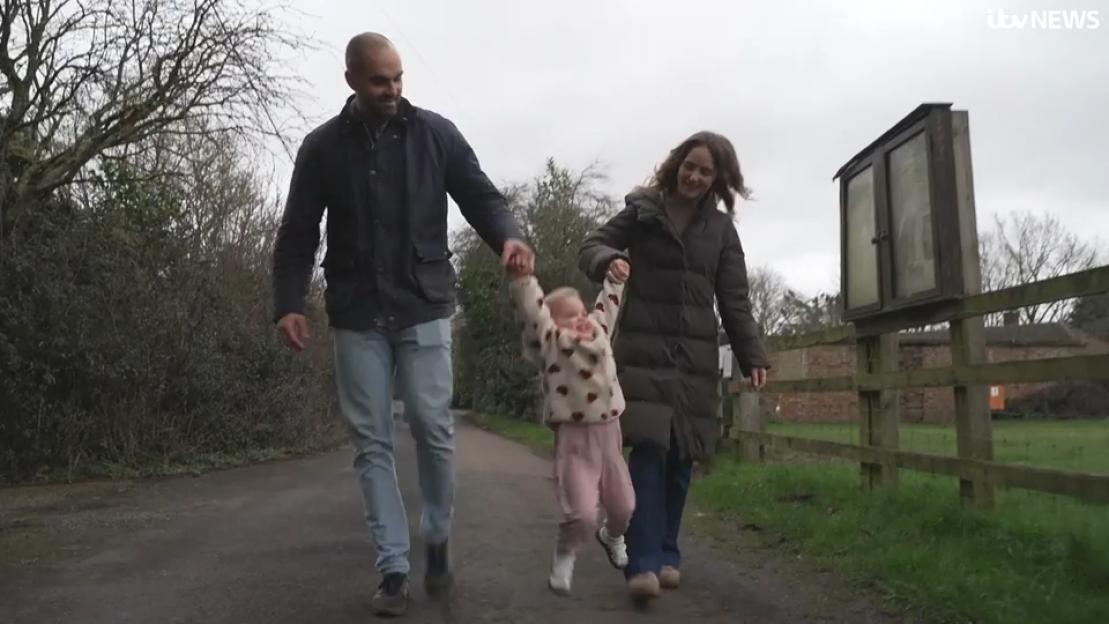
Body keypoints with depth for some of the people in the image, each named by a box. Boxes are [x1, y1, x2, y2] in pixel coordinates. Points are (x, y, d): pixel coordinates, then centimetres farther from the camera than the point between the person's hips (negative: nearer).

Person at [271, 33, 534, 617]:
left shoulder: (435, 133, 3)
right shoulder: (322, 147, 4)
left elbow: (480, 196, 3)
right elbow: (297, 234, 6)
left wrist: (506, 236, -18)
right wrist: (288, 303, -6)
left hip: (424, 309, -1)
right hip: (357, 318, 1)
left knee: (433, 428, -4)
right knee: (372, 442, 1)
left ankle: (438, 537, 22)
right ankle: (393, 569, 9)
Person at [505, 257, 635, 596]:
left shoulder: (599, 331, 10)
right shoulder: (551, 342, -7)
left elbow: (608, 301, 23)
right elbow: (532, 310, -18)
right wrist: (521, 275, -28)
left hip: (609, 434, 6)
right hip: (574, 438, -6)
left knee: (623, 505, 16)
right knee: (582, 511, -13)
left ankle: (612, 537, 51)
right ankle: (564, 558, 17)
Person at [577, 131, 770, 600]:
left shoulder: (721, 227, 11)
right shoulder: (642, 210, 4)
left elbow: (734, 300, 9)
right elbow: (590, 247, 3)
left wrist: (752, 355, 0)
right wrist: (609, 260, -21)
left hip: (695, 354, 3)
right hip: (644, 349, -3)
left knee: (680, 456, 4)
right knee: (649, 447, -14)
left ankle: (666, 555, 16)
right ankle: (643, 562, -14)